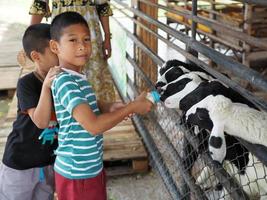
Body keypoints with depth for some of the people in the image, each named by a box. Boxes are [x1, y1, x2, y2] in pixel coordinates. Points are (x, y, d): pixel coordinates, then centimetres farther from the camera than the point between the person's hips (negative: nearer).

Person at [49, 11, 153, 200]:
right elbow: (93, 126, -31)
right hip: (77, 172, -9)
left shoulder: (77, 77, 3)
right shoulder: (65, 82, -25)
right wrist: (132, 107, -22)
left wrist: (110, 107, 0)